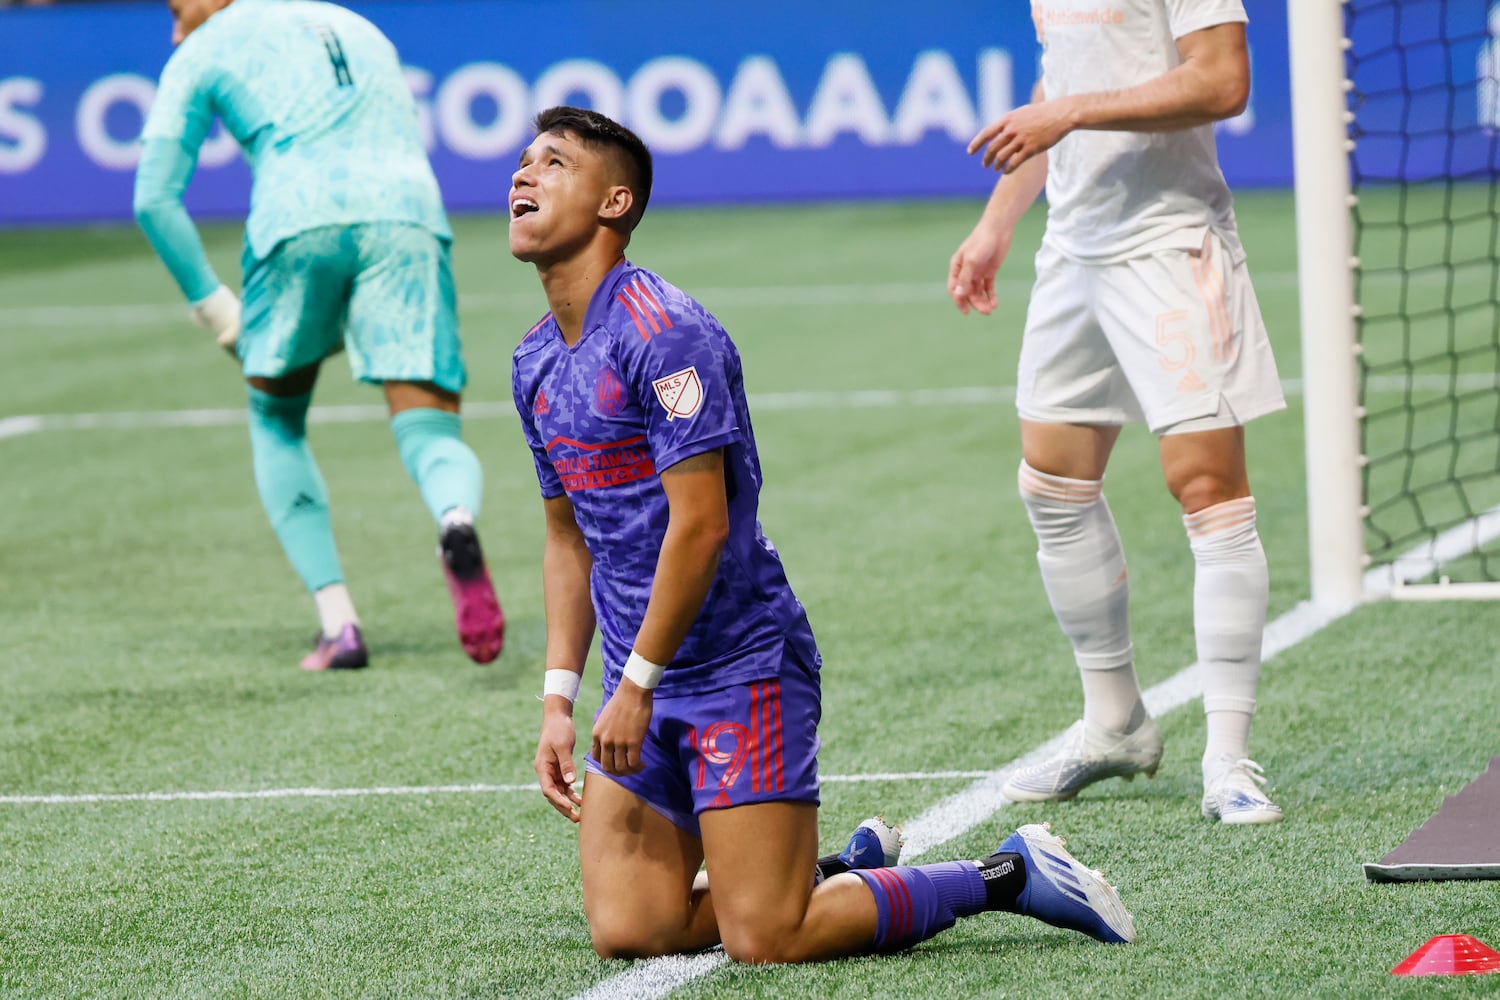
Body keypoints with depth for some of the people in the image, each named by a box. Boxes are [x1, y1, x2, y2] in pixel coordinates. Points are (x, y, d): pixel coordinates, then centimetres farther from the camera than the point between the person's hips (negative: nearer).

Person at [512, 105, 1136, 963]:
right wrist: (560, 698, 11)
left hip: (742, 664, -8)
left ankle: (1013, 875, 4)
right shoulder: (537, 362, 11)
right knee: (627, 930, -2)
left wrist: (636, 684, -17)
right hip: (641, 680, 8)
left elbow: (700, 524, -20)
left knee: (764, 941, -14)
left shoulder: (663, 331, -16)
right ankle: (850, 868, 19)